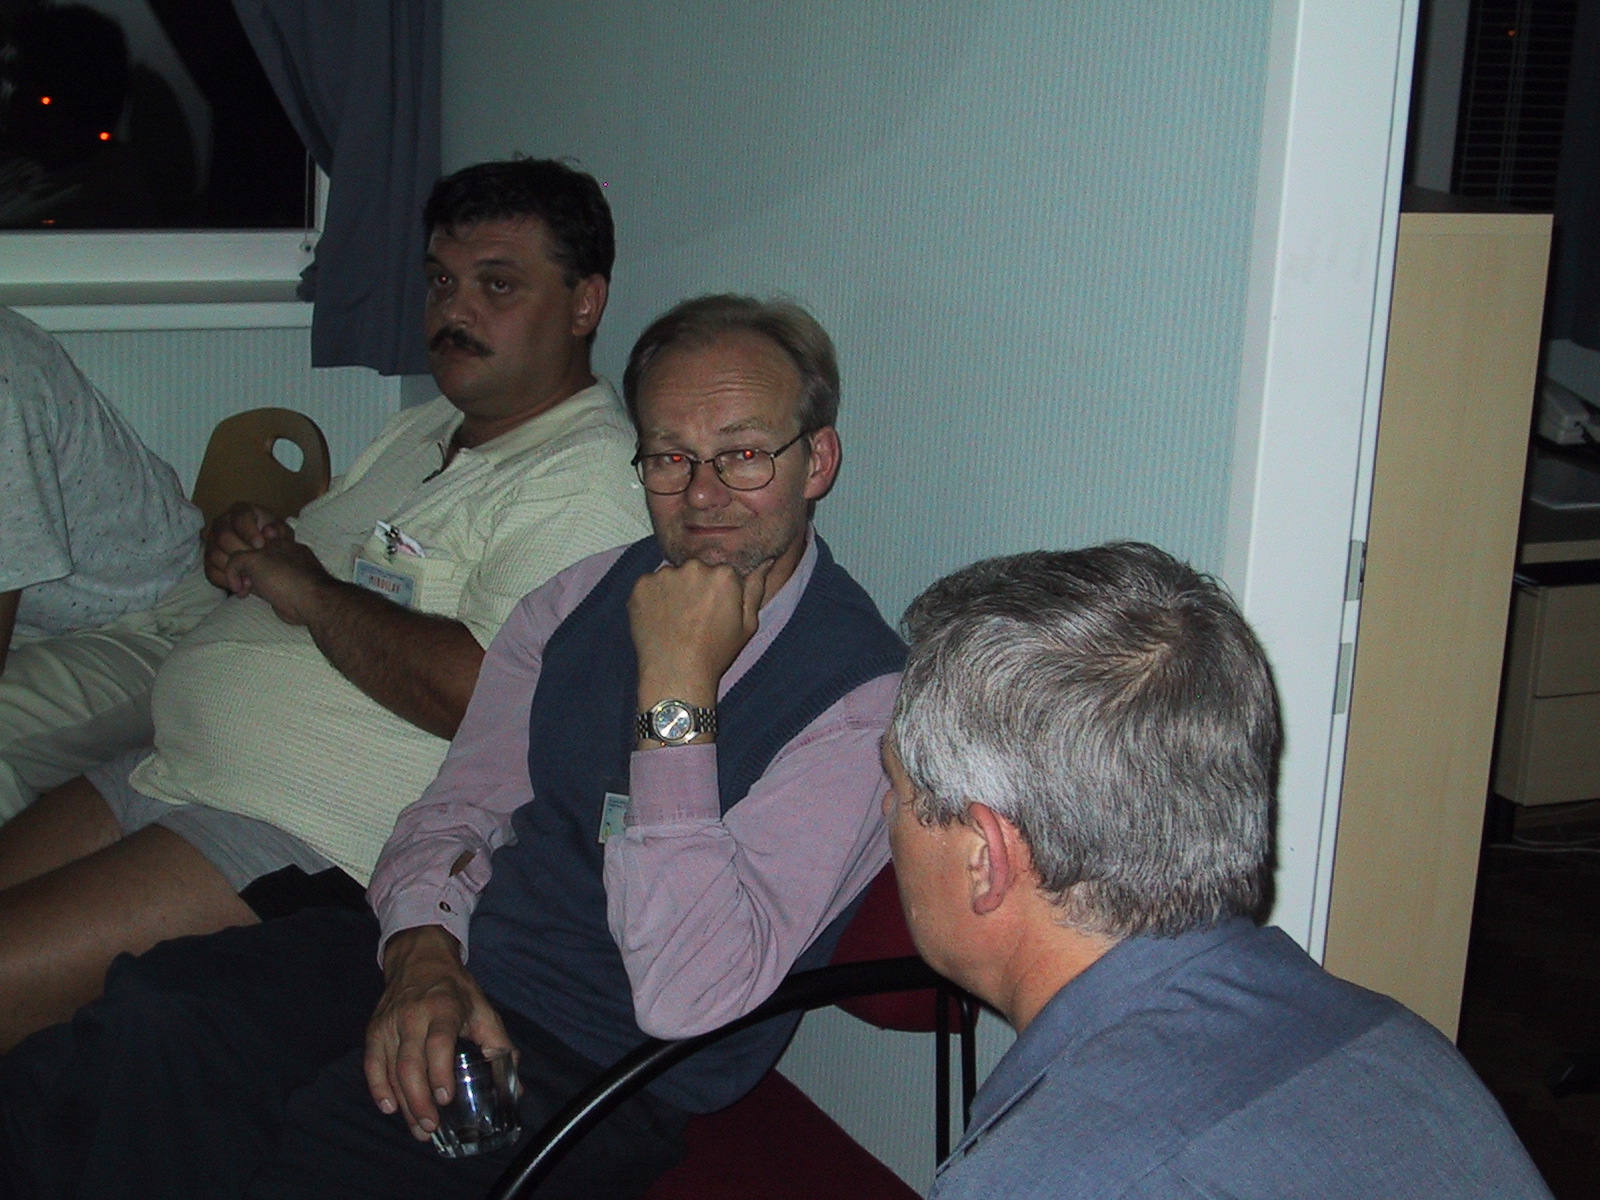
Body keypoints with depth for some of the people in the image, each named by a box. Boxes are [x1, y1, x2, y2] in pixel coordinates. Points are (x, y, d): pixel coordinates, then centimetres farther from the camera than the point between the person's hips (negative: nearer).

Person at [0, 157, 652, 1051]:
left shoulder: (589, 478, -13)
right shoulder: (423, 430, 19)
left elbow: (482, 694, -26)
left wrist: (310, 589, -13)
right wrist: (246, 545, 3)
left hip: (308, 836, -10)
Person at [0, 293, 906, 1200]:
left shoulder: (859, 694, -13)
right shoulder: (586, 596, 8)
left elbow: (689, 999, -22)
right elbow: (457, 812, 12)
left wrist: (678, 692, -23)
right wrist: (423, 955, -11)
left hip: (594, 1062, -5)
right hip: (442, 963, 6)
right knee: (145, 1018, -22)